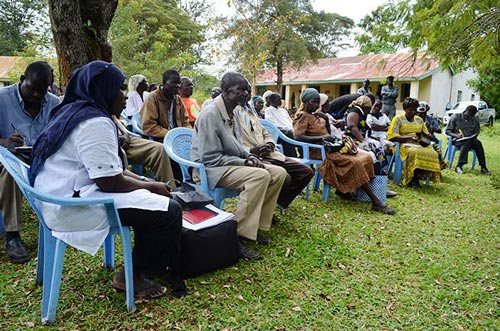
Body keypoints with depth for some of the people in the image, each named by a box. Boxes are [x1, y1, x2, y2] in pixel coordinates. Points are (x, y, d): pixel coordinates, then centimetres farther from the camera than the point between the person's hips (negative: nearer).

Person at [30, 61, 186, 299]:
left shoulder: (74, 112, 14)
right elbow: (109, 182, -24)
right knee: (169, 211, -16)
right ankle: (131, 275, 3)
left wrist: (145, 182, 7)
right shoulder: (96, 122, -19)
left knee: (151, 198, 18)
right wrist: (152, 187, -8)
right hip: (75, 207, -11)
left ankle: (147, 265, 22)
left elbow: (107, 169, 16)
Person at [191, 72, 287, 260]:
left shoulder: (231, 112, 10)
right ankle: (238, 236, -24)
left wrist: (248, 155, 3)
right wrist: (243, 162, -18)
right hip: (210, 168, -9)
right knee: (260, 176, -31)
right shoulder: (210, 114, -18)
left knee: (279, 173, -3)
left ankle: (257, 226, 2)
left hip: (231, 164, 9)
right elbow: (210, 158, -21)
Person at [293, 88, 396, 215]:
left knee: (365, 157, -4)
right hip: (319, 151, -9)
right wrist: (322, 138, -25)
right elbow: (298, 136, -21)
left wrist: (326, 119, 3)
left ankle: (343, 189, -5)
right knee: (355, 163, -23)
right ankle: (376, 202, -20)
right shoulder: (302, 116, -5)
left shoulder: (316, 114, 20)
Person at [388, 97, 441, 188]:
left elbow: (426, 134, 25)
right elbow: (392, 136, -6)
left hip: (420, 145, 5)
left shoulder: (419, 120, 24)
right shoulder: (398, 119, 6)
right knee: (414, 153, -38)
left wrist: (427, 136, -2)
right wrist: (410, 138, -16)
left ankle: (417, 177, -18)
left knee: (432, 153, -27)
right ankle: (412, 179, -20)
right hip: (405, 145, -5)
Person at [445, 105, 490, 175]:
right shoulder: (456, 117, 1)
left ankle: (483, 167, -29)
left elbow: (476, 133, 13)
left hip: (470, 139, 4)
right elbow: (447, 131, -3)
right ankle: (459, 166, -41)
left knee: (478, 143, -29)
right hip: (457, 140, -4)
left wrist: (473, 137, -11)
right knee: (467, 142, -36)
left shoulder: (475, 120, 13)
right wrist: (456, 135, -21)